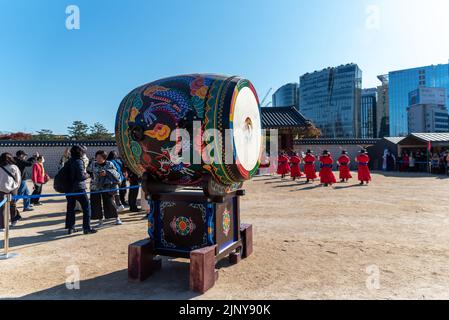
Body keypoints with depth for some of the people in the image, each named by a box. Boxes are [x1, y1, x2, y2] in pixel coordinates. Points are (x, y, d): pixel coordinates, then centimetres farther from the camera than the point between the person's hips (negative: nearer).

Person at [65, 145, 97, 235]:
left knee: (70, 208, 13)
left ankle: (70, 227, 19)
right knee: (86, 207, 1)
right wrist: (87, 175, 0)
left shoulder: (69, 162, 8)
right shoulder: (79, 162, -14)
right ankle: (86, 228, 0)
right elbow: (81, 176, -21)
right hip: (79, 188, -7)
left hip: (69, 188, 8)